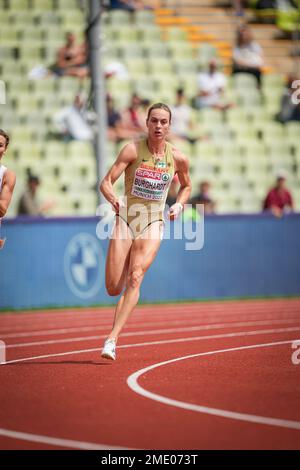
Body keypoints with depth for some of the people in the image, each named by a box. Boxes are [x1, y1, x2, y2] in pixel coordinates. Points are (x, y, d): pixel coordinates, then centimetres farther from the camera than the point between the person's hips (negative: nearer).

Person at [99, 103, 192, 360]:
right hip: (126, 219, 0)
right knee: (113, 288, -3)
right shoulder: (132, 150, -7)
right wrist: (114, 199, -33)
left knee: (135, 279, -20)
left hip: (153, 223, 0)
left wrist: (179, 205, 0)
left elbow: (186, 186, 20)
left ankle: (112, 339, -23)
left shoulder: (178, 158, 0)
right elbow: (106, 182, -12)